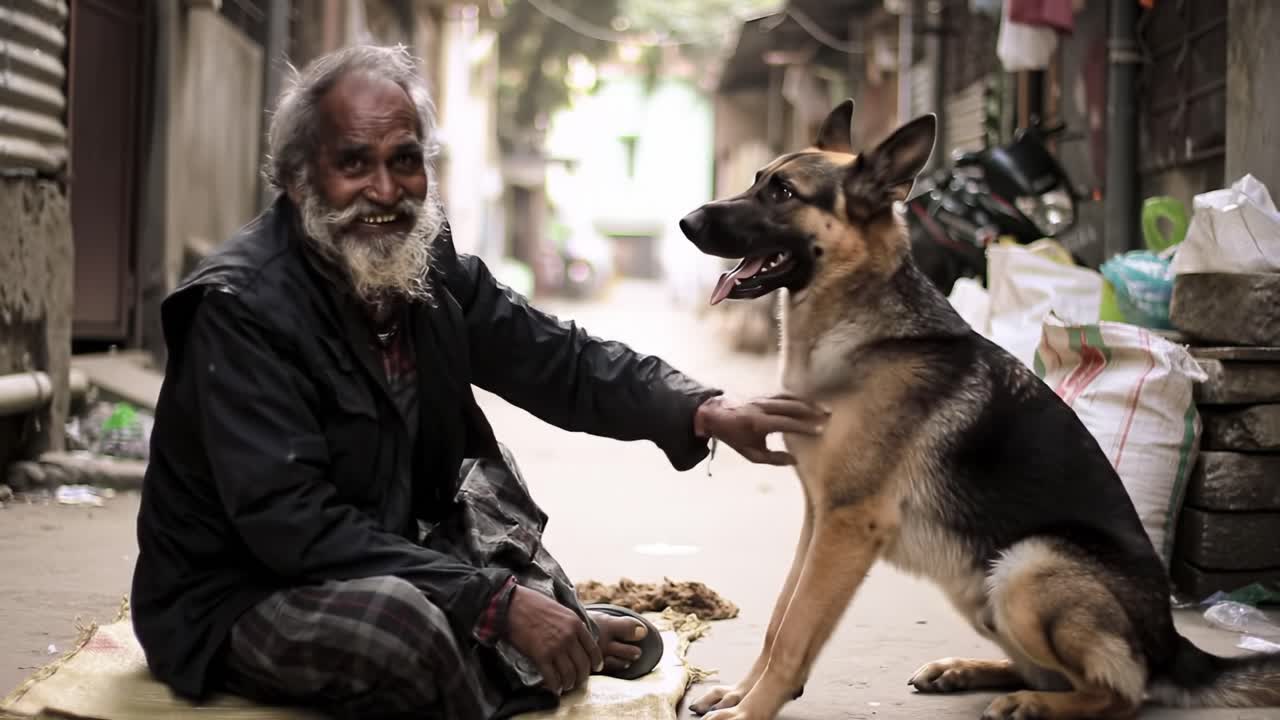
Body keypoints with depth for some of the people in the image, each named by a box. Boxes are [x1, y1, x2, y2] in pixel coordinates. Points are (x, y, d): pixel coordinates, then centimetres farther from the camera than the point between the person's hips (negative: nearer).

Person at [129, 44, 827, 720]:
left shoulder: (427, 263, -2)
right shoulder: (242, 305, -24)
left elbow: (559, 358, 3)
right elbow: (292, 524, -30)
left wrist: (704, 412, -16)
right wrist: (498, 602, -32)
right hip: (235, 600, -8)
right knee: (407, 619, -32)